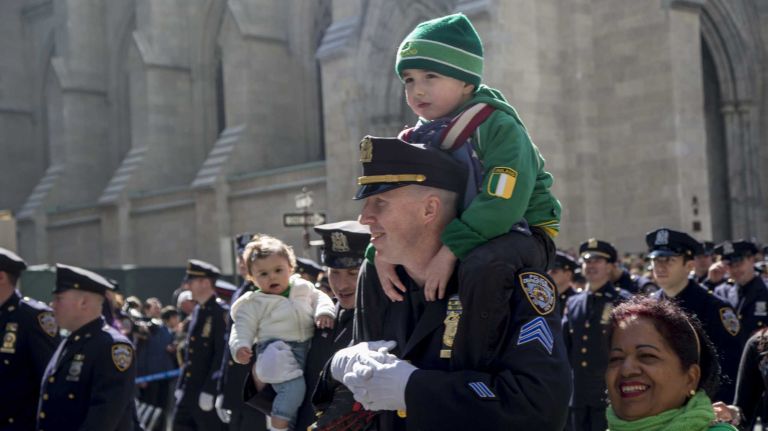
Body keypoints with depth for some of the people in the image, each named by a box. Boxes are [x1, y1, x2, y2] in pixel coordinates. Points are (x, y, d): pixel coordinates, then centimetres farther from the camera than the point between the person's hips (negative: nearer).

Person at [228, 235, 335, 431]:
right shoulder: (253, 304, 5)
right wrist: (239, 347, -20)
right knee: (294, 386, -28)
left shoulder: (303, 288, 15)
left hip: (308, 351, 5)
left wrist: (324, 312, -8)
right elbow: (243, 328, 0)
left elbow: (320, 298, 15)